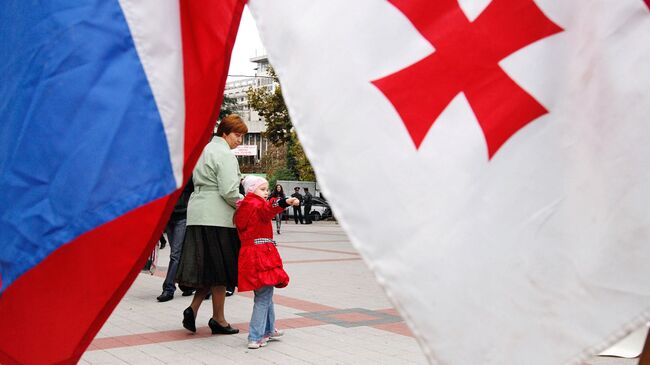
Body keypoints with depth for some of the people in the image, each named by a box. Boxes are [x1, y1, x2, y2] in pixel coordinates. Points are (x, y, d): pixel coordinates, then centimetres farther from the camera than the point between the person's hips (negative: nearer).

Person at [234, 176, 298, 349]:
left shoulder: (245, 206, 18)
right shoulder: (254, 204, -11)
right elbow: (268, 209, -33)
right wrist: (285, 202, -47)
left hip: (250, 254, 10)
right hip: (260, 255, -10)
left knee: (265, 295, 22)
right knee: (263, 297, -8)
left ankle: (269, 330, 36)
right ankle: (255, 338, -9)